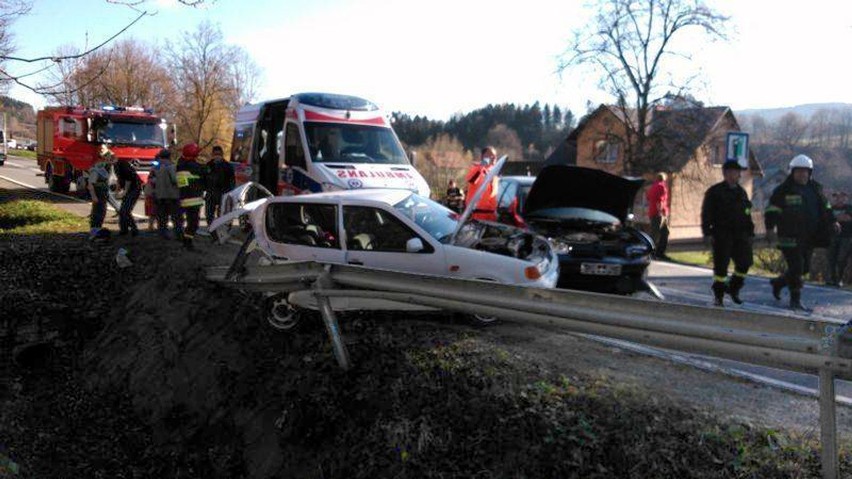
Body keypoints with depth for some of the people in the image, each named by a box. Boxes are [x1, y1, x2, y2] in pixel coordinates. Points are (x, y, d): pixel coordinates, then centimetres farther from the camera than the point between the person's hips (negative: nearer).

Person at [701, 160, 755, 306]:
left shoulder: (741, 192, 16)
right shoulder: (715, 191, -3)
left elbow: (747, 214, 21)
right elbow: (706, 213, -7)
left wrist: (750, 233, 15)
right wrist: (707, 233, -14)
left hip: (740, 235, 5)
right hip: (722, 235, -5)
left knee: (745, 263, 0)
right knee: (721, 266, -1)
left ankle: (733, 288, 22)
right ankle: (718, 295, 11)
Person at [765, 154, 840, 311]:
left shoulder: (815, 189, 14)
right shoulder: (783, 190, -5)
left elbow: (825, 207, 26)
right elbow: (772, 210, -8)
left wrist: (831, 221, 15)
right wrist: (770, 228, -18)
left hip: (809, 237, 6)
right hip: (790, 237, -6)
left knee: (805, 268, 12)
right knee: (796, 267, -8)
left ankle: (779, 282, 34)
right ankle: (795, 299, 2)